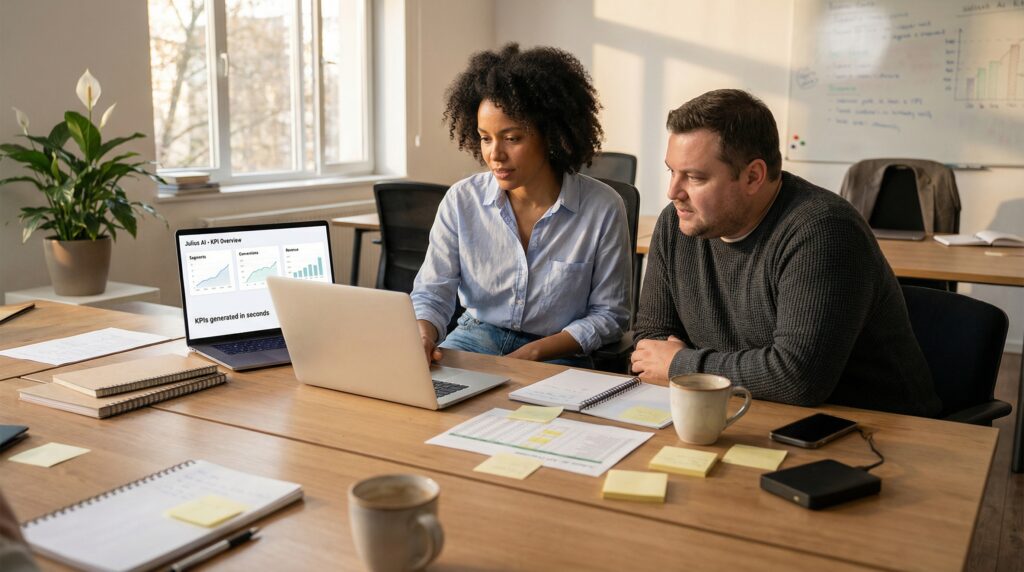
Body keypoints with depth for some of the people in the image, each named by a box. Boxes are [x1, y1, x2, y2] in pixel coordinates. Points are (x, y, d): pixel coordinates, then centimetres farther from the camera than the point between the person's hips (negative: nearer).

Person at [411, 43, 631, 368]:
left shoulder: (602, 209, -12)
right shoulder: (462, 201, -6)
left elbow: (609, 314, -5)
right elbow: (431, 294, -3)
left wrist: (531, 353, -16)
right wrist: (423, 338, -27)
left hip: (557, 353, -2)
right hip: (478, 333, 2)